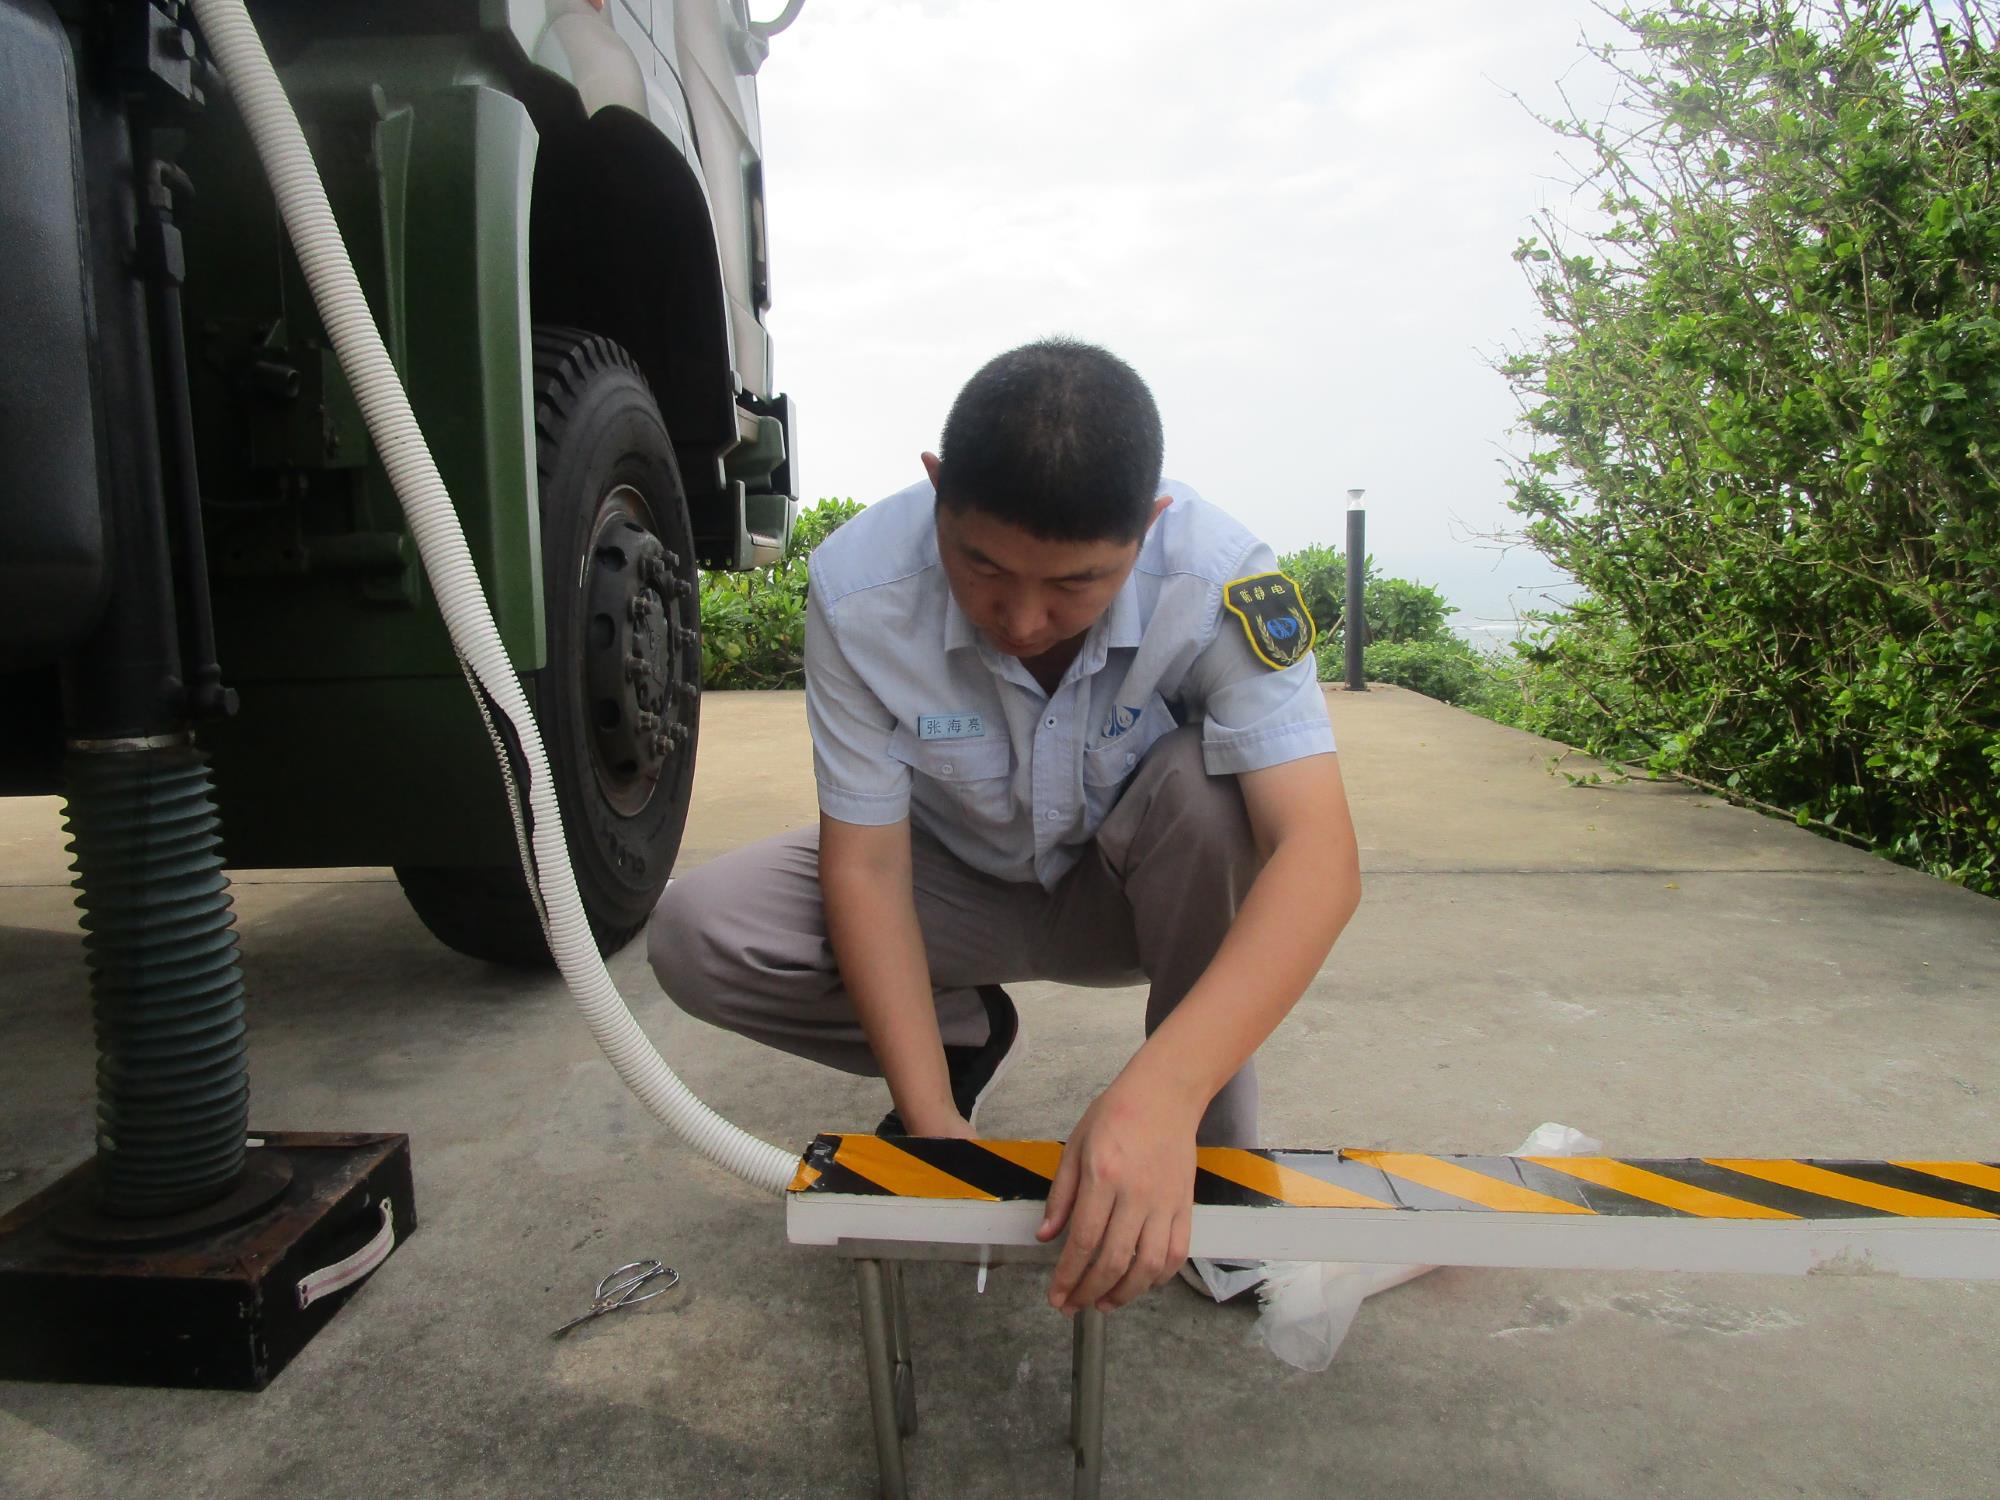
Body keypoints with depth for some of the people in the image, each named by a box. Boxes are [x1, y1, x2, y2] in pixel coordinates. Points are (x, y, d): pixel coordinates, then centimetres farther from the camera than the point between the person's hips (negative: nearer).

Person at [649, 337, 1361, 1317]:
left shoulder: (1221, 579, -31)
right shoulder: (858, 590, -27)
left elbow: (1319, 855, -39)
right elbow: (867, 865, -23)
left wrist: (1160, 1090, -53)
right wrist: (931, 1117, -32)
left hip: (1134, 886, 0)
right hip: (962, 882, 1)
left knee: (1206, 784, -35)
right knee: (695, 935, -21)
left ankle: (1213, 1157, -12)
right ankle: (968, 1035, 6)